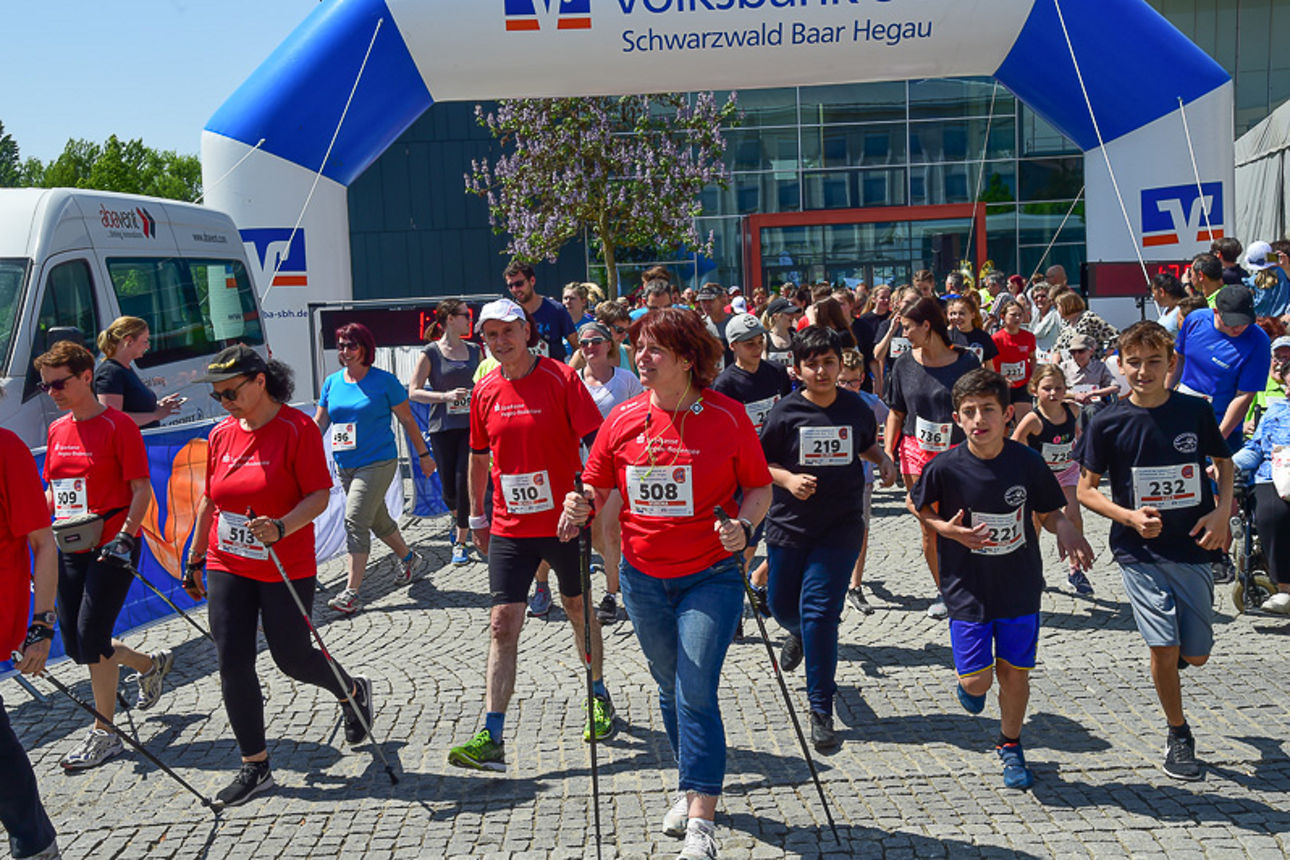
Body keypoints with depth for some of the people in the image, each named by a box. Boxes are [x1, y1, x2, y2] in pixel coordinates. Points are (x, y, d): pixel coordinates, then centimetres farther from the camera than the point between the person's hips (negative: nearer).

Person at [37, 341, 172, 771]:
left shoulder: (118, 425, -11)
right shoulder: (57, 430, 10)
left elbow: (141, 490, -12)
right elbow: (54, 491, 19)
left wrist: (124, 537, -22)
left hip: (111, 546, -7)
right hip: (70, 549, 7)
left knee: (91, 635, -8)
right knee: (77, 647, 10)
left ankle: (104, 732, 7)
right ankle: (153, 664, 35)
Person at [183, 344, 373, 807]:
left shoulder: (297, 428, -12)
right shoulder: (221, 434, 6)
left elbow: (320, 496, -15)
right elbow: (209, 501, 16)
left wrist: (281, 528, -31)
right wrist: (194, 559, 18)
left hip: (286, 570, -5)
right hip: (227, 567, 5)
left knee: (292, 658, 6)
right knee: (233, 664, 1)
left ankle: (353, 691, 38)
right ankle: (255, 767, 15)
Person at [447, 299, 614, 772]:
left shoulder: (560, 377, -8)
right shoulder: (485, 391, 4)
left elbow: (595, 441, -9)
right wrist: (477, 517, 17)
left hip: (564, 520, -2)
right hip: (509, 528, 3)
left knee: (579, 609, 14)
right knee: (502, 624, -4)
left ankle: (599, 696, 39)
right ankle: (492, 738, -3)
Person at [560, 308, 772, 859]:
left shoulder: (727, 416, -8)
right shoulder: (623, 419, 1)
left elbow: (760, 488, -1)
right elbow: (600, 488, 9)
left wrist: (743, 525, -21)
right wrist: (582, 505, -13)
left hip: (710, 576, -4)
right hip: (644, 578, 4)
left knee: (696, 694, -8)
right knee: (671, 689, 17)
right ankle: (690, 788, 38)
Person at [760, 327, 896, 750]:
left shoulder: (856, 408, 0)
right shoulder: (786, 411, -7)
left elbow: (866, 446, 19)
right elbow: (759, 463, -1)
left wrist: (884, 461, -1)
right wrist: (788, 478, -18)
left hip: (840, 527, -1)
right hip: (790, 524, 1)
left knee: (820, 611, -9)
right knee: (782, 604, 14)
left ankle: (821, 711, 3)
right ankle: (799, 634, 55)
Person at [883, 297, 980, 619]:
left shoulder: (966, 362, -4)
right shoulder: (905, 365, 4)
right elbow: (896, 414, 10)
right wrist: (888, 452, 2)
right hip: (916, 452, 3)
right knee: (929, 528, 5)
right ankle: (943, 591, 21)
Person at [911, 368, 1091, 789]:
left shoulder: (1028, 462, -10)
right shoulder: (945, 468, -15)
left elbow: (1048, 512, 4)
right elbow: (916, 505, 3)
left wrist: (1066, 529, -18)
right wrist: (947, 530, -14)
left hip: (1020, 587, 2)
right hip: (968, 589, -1)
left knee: (1015, 673, 9)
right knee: (977, 679, -2)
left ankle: (1010, 744, 34)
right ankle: (968, 684, 36)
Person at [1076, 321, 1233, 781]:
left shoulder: (1195, 411, -4)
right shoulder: (1107, 423, -8)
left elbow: (1224, 461, 12)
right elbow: (1086, 489, -1)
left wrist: (1222, 510, -4)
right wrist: (1130, 517, -16)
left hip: (1193, 549, 2)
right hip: (1140, 552, -2)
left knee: (1196, 655, 8)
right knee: (1164, 650, -9)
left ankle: (1179, 651, 45)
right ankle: (1178, 734, 14)